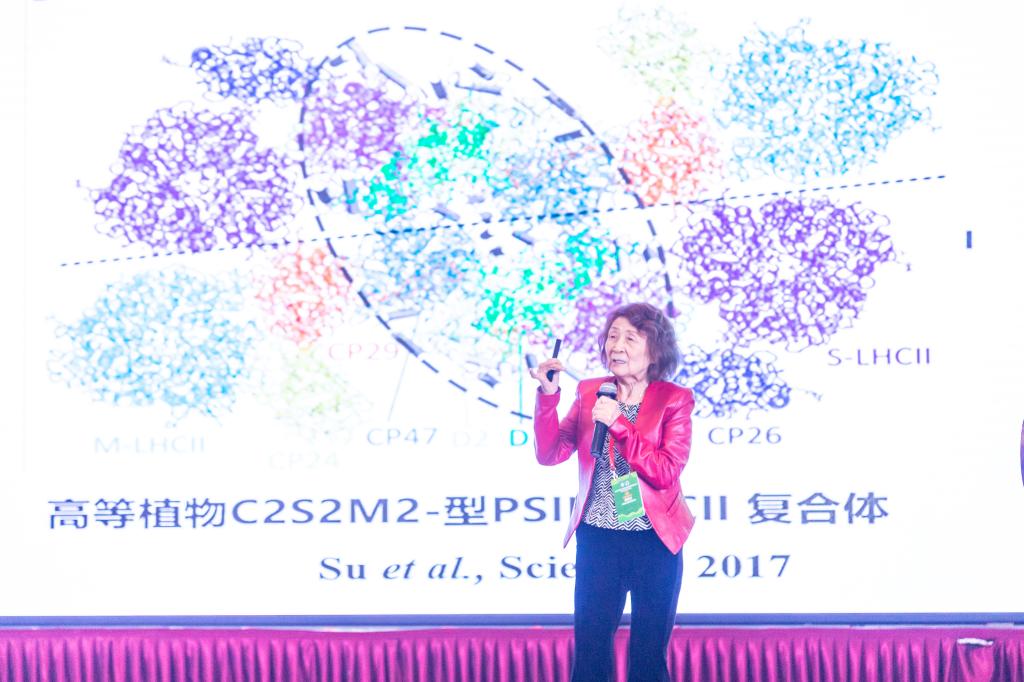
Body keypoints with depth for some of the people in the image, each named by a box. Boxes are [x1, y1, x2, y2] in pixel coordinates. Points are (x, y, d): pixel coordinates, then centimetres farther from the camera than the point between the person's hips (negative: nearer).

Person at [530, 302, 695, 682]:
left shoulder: (674, 400, -4)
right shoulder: (589, 394, 5)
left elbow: (666, 472, -15)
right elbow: (550, 454, -2)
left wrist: (619, 424, -21)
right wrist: (548, 396, -13)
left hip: (654, 542, -2)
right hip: (597, 540, 3)